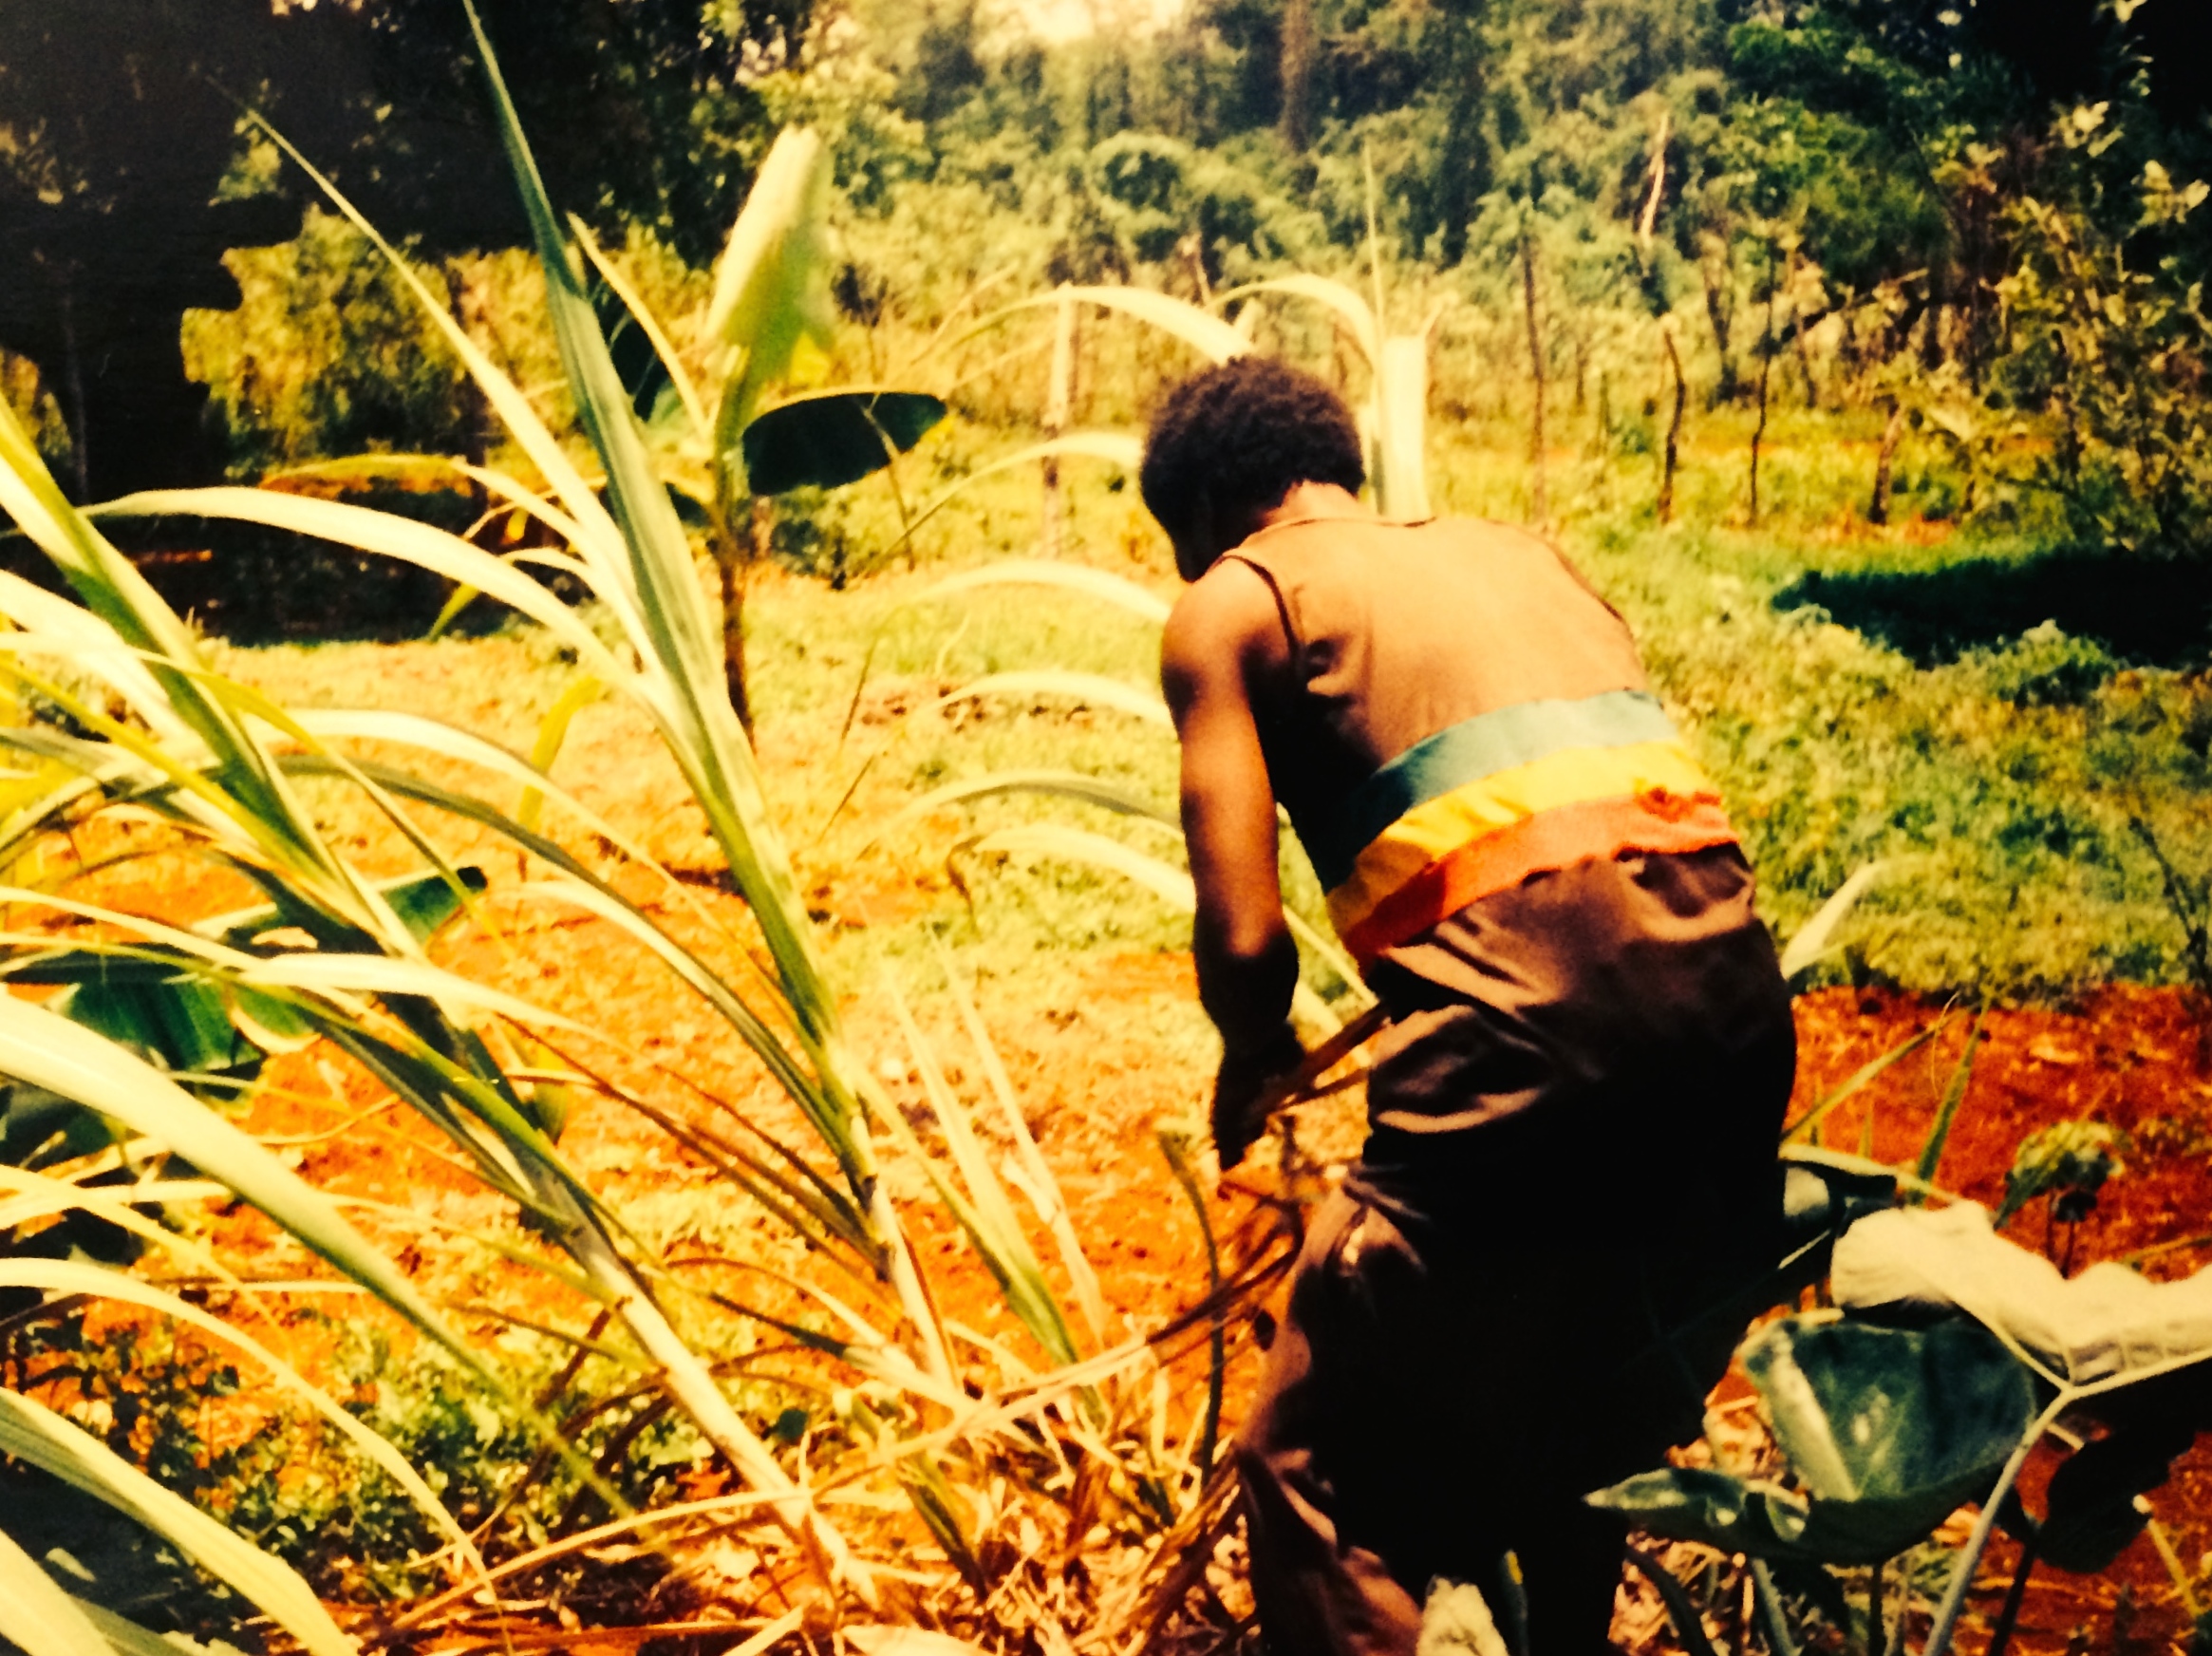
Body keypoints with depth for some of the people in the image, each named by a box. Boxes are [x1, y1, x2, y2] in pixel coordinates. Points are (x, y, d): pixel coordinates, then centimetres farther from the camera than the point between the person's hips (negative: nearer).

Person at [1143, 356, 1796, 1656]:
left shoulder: (1229, 603, 11)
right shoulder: (1518, 550, 29)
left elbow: (1247, 939, 1)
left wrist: (1256, 1064, 23)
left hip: (1527, 1017, -7)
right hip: (1737, 983, 7)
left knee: (1320, 1477, 7)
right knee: (1593, 1425, 30)